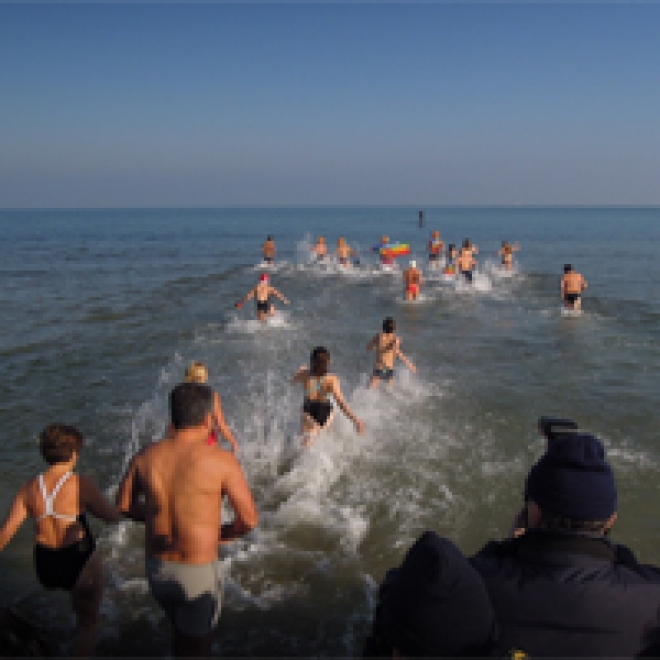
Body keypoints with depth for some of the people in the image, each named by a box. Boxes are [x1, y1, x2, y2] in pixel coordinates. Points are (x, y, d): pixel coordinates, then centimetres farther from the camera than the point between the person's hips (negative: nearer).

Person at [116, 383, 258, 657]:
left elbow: (123, 506, 6)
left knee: (181, 628, 30)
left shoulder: (145, 457, -6)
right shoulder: (221, 461, -18)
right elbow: (249, 520, -15)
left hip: (155, 568, 5)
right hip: (198, 573, -4)